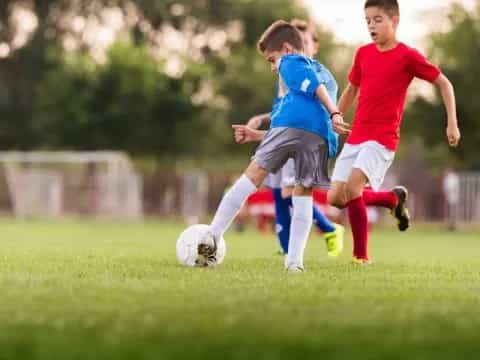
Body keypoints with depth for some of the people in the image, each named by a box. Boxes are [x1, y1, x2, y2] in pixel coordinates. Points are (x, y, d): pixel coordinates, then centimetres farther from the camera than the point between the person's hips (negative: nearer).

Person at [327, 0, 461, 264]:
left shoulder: (407, 56, -7)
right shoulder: (363, 53, 9)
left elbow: (444, 83, 1)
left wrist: (452, 123, -4)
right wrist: (334, 118, 16)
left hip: (383, 138, -6)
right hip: (356, 136, 6)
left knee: (352, 186, -26)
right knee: (335, 198, 0)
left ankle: (361, 255, -13)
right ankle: (393, 198, 24)